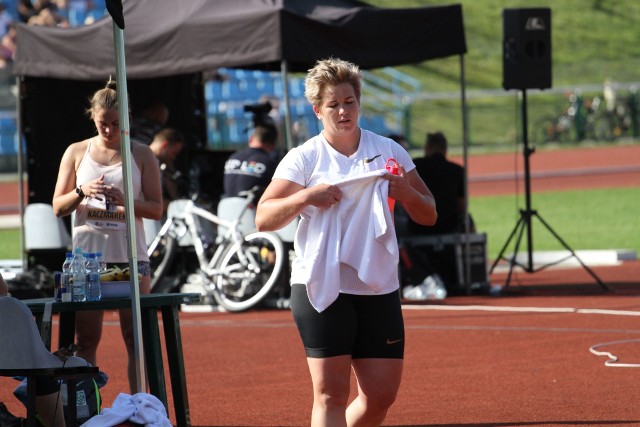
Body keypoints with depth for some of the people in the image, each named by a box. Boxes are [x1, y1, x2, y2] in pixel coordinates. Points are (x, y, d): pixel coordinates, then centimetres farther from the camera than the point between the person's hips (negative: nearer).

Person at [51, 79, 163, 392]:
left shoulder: (141, 155, 6)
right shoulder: (77, 152, 8)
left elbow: (156, 209, 2)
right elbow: (58, 207, 7)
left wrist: (125, 202, -17)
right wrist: (82, 192, -13)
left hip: (130, 257, -1)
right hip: (87, 255, 1)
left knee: (136, 338, -1)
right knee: (86, 340, 0)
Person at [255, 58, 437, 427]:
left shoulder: (389, 151, 9)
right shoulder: (304, 158, 0)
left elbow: (429, 216, 12)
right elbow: (263, 219, -6)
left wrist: (406, 193, -9)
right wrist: (306, 196, -22)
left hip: (379, 288, 4)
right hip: (323, 289, -4)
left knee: (382, 396, 4)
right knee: (331, 393, -9)